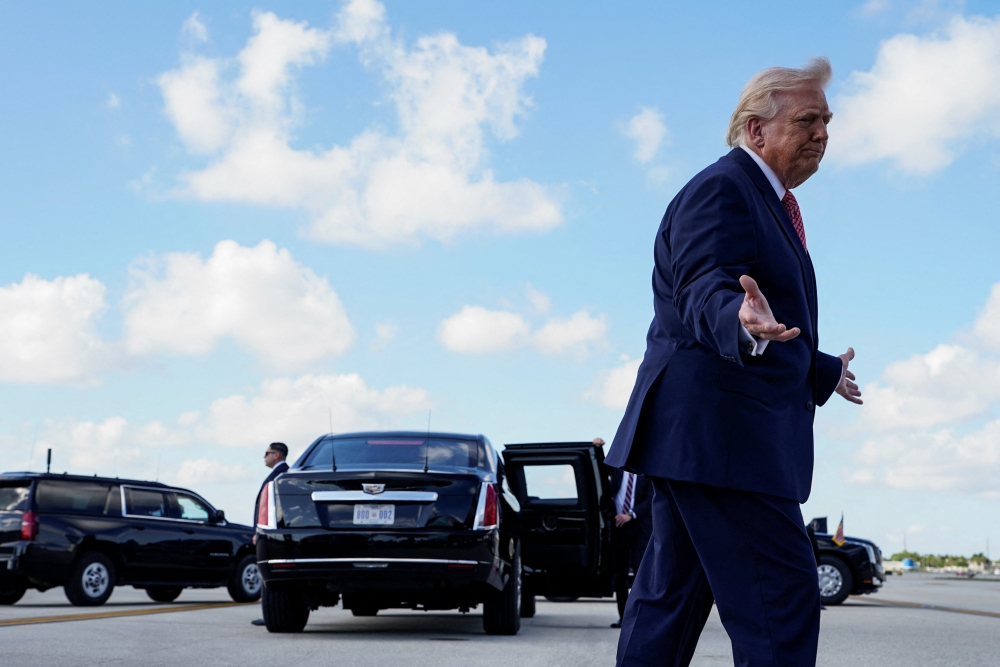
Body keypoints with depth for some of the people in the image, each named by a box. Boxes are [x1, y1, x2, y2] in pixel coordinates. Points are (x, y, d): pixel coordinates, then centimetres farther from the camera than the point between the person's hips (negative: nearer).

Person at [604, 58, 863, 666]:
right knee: (782, 597, -13)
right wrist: (742, 322, -45)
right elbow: (705, 294, -24)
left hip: (704, 433, 11)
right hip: (719, 429, -11)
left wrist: (823, 371, 43)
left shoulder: (769, 203, 24)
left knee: (672, 595, 10)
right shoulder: (721, 189, -9)